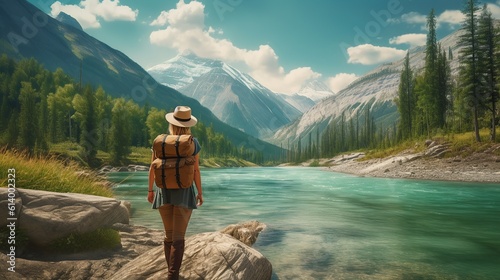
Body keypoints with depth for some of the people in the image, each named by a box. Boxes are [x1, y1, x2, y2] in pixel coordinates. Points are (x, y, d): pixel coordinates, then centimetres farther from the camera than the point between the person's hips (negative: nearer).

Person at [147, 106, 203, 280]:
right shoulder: (193, 143, -7)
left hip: (164, 192, 3)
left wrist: (150, 190, 14)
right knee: (178, 238, -1)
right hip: (184, 193, -3)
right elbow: (196, 170, -7)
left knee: (169, 235, 17)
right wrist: (200, 193, 4)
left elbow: (152, 168, 2)